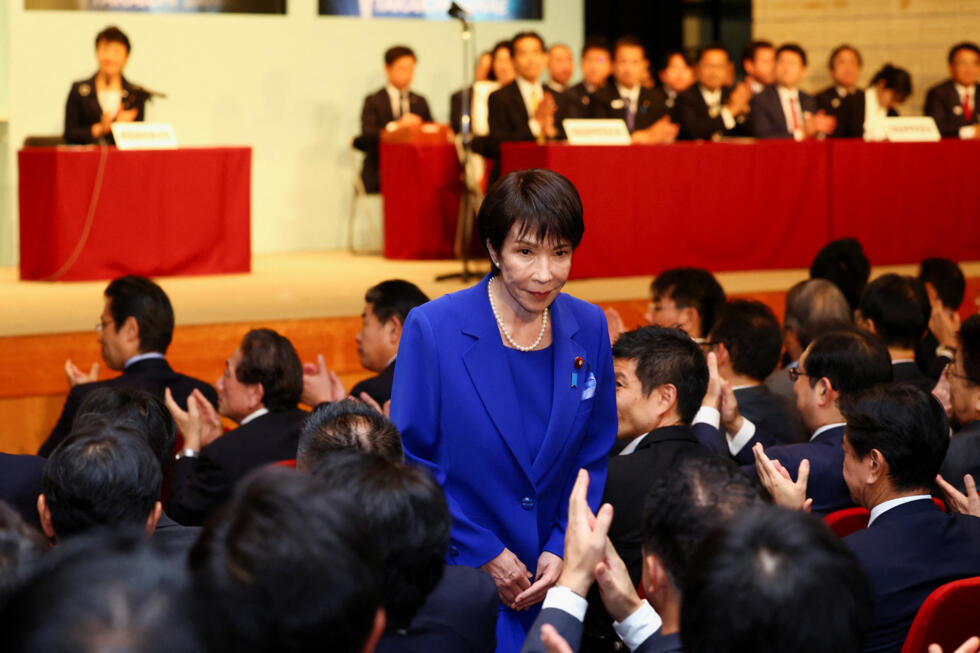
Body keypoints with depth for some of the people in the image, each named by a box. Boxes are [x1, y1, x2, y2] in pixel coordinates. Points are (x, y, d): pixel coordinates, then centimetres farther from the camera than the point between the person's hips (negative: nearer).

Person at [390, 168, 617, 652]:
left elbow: (594, 457, 8)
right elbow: (410, 461, -9)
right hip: (455, 577, -3)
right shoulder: (432, 328, -12)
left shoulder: (588, 329, 0)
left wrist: (563, 548, -5)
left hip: (557, 583, 4)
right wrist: (485, 553, -12)